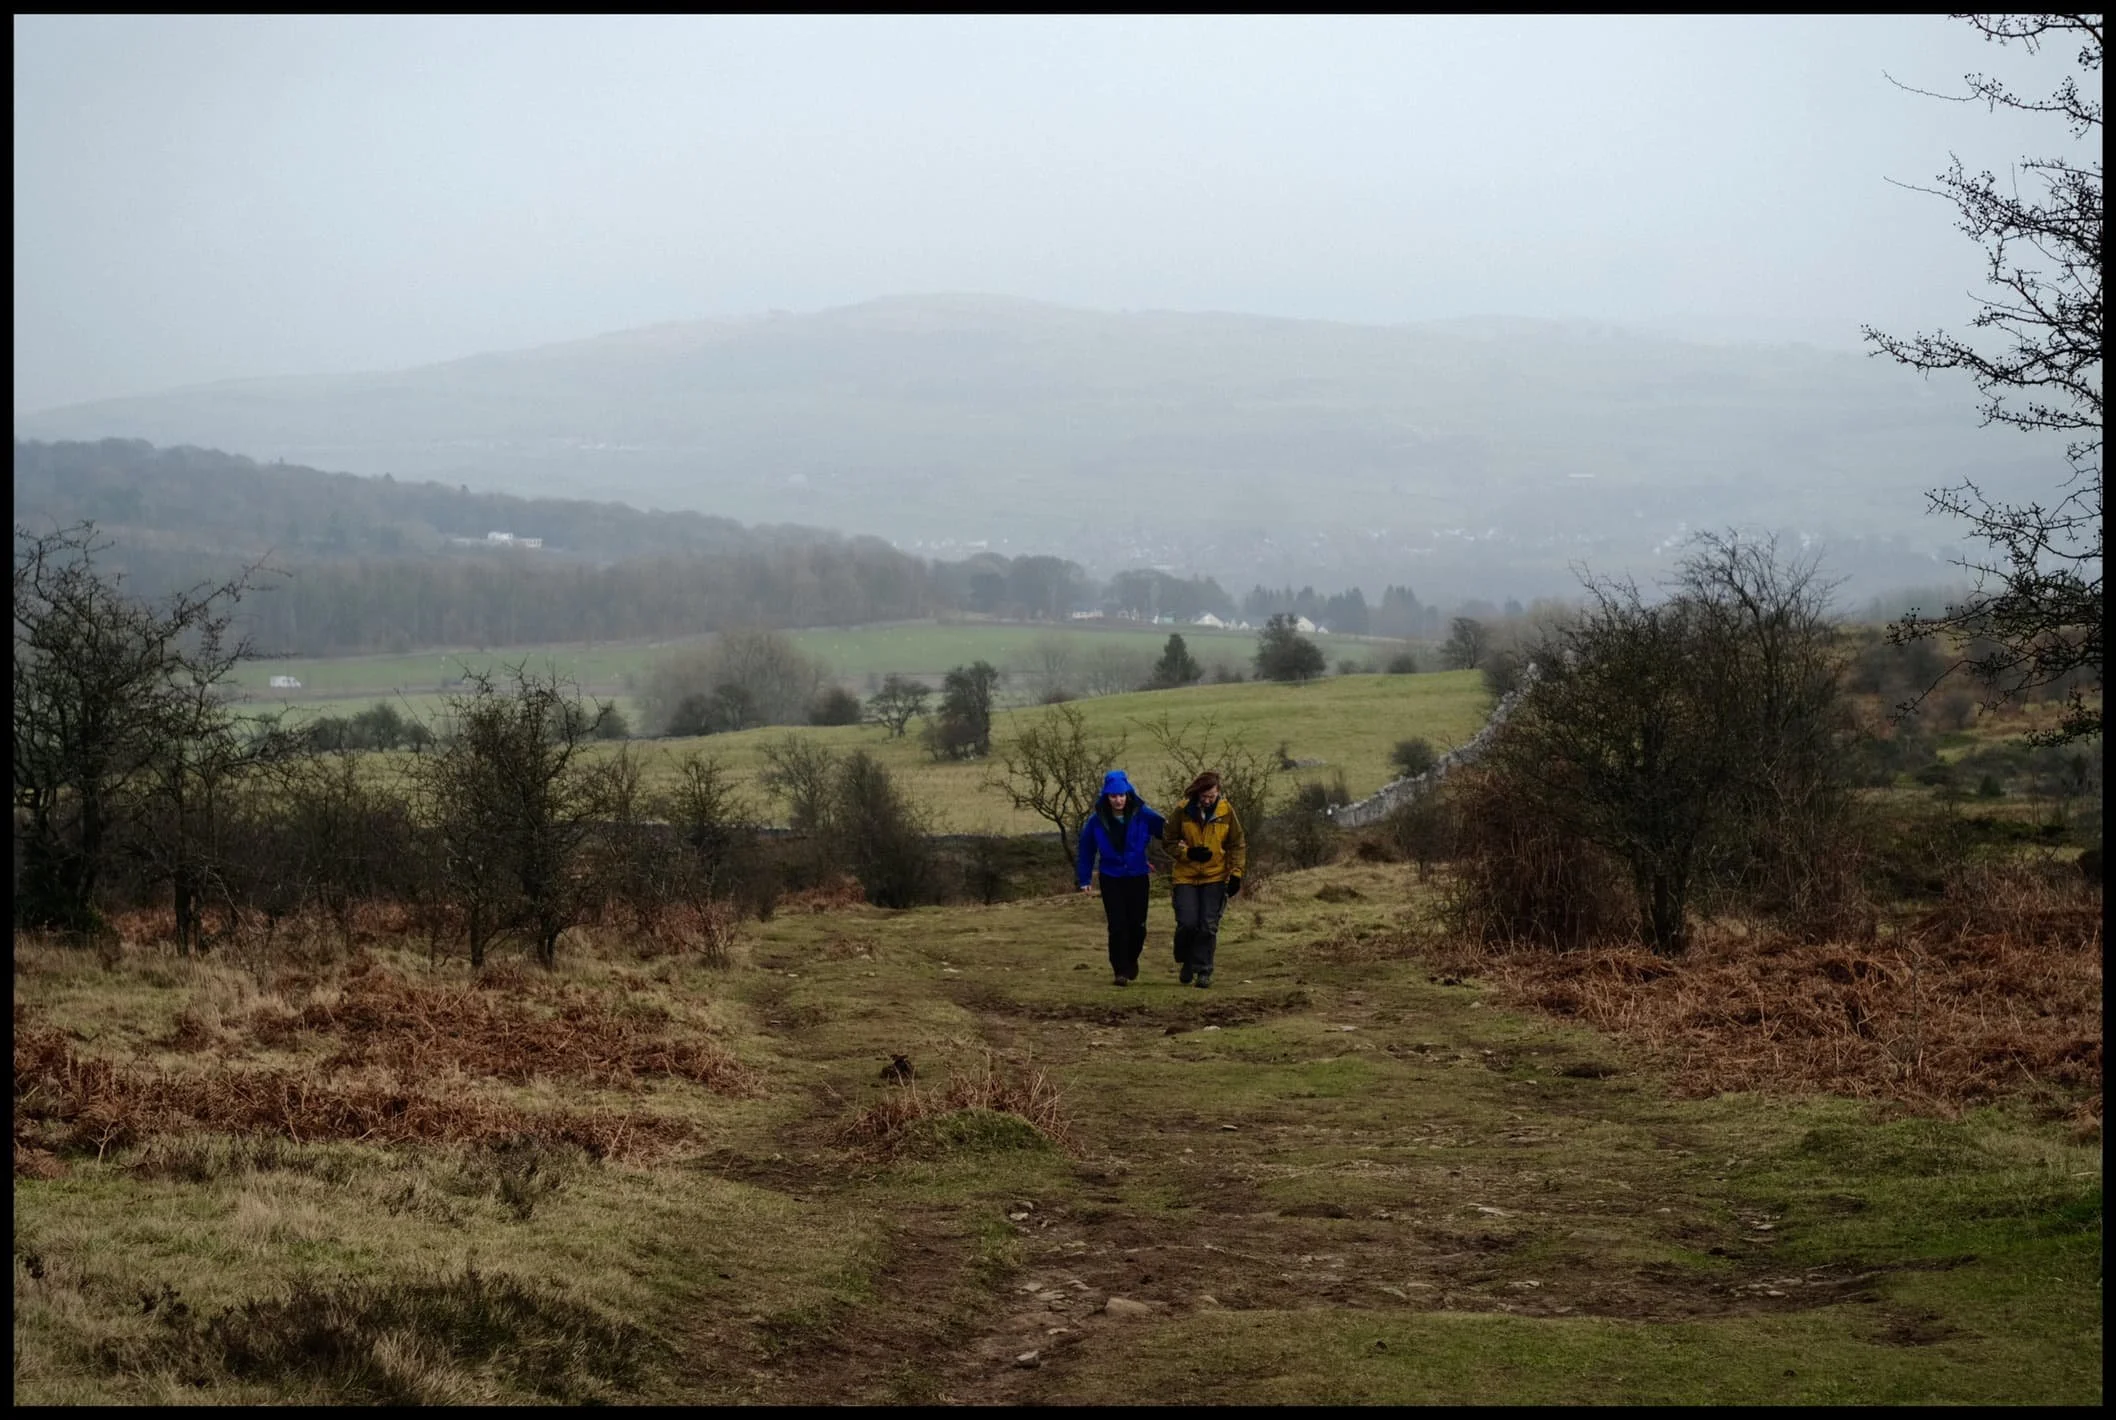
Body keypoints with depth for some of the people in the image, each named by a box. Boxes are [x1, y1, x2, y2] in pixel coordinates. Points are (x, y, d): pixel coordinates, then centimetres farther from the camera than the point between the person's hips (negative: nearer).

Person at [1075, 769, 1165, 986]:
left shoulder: (1142, 816, -9)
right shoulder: (1097, 821, -6)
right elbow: (1086, 850, 4)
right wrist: (1084, 880, 5)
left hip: (1137, 878, 1)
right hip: (1111, 879, -1)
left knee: (1137, 925, 6)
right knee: (1117, 926, -9)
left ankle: (1131, 959, 35)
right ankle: (1120, 970, -1)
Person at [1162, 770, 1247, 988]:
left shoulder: (1226, 811, -4)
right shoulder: (1183, 812, -7)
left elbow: (1237, 845, 4)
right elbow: (1169, 841, 3)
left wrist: (1236, 872, -4)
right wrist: (1188, 853, -14)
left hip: (1215, 878, 0)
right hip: (1186, 876, 0)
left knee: (1209, 926, -4)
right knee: (1187, 923, -6)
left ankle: (1203, 970, 7)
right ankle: (1187, 962, 20)